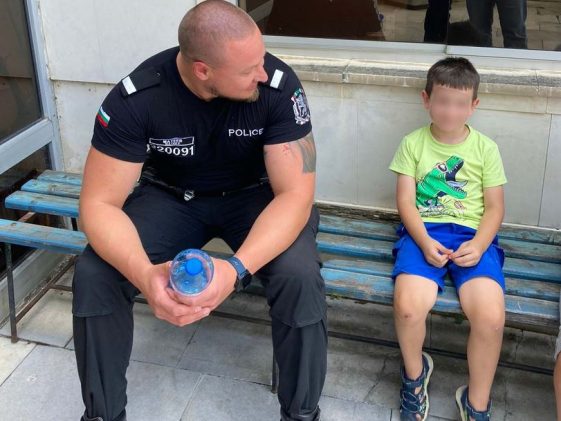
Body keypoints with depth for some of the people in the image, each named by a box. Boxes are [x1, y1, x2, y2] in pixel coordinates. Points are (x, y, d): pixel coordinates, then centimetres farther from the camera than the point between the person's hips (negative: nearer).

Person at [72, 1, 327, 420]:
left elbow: (295, 193, -27)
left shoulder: (278, 84, -27)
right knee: (93, 274, -22)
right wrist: (145, 274, -44)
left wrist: (236, 268, -45)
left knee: (298, 274, -30)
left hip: (255, 194, 0)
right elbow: (99, 203, -23)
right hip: (171, 196, 1)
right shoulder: (135, 97, -25)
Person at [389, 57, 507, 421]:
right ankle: (415, 371, 6)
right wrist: (424, 242, -15)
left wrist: (478, 244, -11)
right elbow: (406, 201, 1)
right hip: (423, 232, 0)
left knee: (491, 316, -25)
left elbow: (495, 207, 7)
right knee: (407, 306, -29)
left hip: (472, 234, 1)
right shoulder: (413, 143, 6)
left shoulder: (486, 148, 8)